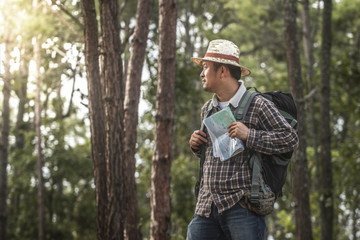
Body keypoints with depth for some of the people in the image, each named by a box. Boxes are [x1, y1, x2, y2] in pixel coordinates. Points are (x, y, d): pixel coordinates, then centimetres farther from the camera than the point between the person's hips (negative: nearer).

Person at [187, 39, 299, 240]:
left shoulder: (258, 106, -3)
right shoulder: (207, 110, 18)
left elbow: (291, 139, -9)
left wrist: (249, 136, -16)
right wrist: (197, 146, 9)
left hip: (242, 206, -6)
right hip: (206, 206, 6)